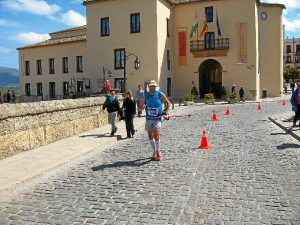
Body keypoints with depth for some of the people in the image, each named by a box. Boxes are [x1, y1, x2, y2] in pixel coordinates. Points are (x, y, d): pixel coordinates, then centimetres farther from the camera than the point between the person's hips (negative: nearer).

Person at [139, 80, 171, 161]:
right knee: (150, 136, 9)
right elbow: (140, 106, 2)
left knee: (156, 134, -19)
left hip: (158, 118, -3)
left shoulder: (160, 94, -3)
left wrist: (165, 112, -3)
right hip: (149, 118, 3)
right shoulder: (145, 96, 0)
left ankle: (158, 151, -2)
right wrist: (142, 106, -21)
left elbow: (168, 103, 7)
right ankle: (155, 151, 28)